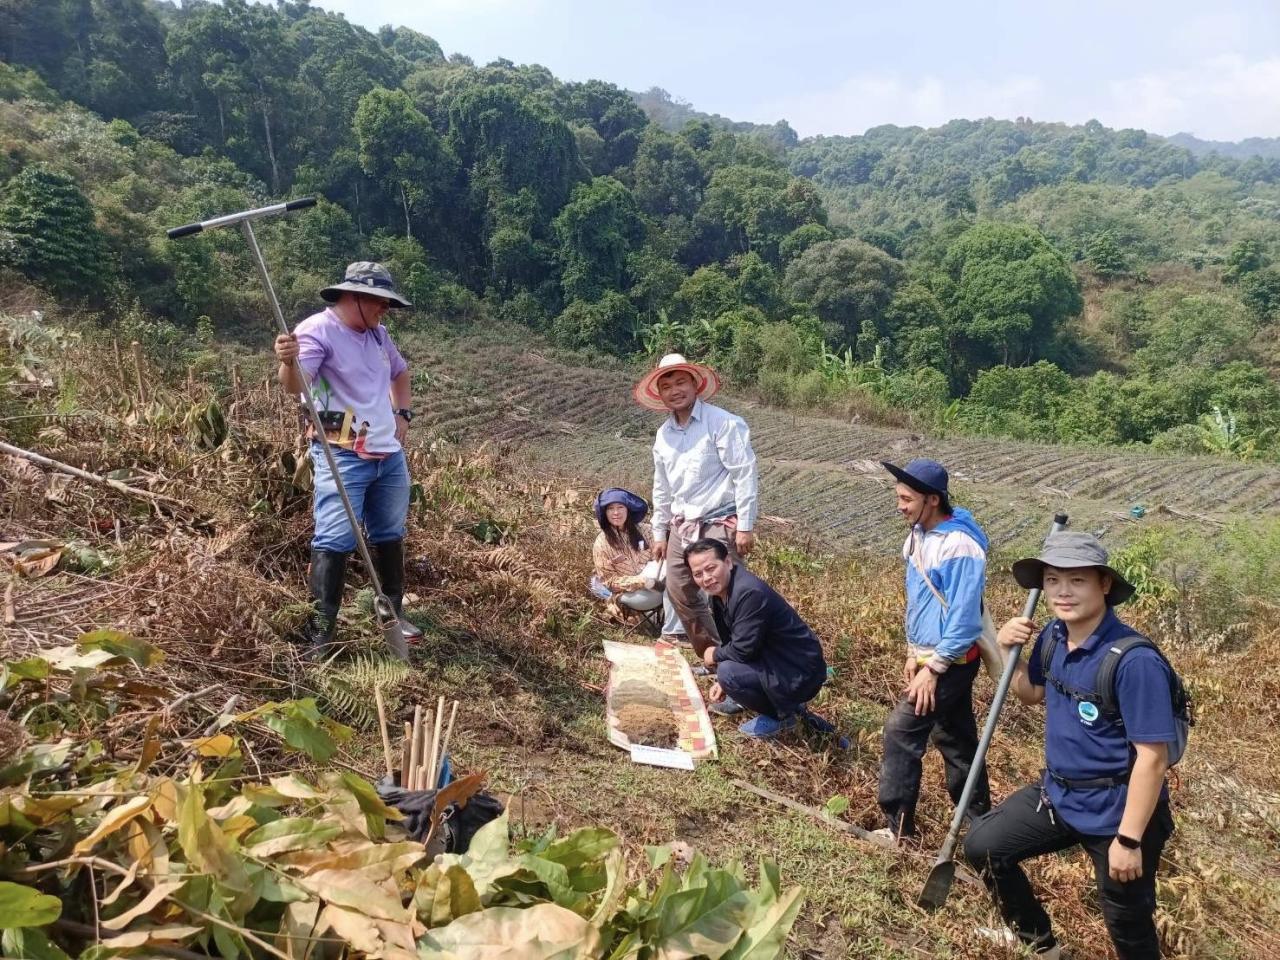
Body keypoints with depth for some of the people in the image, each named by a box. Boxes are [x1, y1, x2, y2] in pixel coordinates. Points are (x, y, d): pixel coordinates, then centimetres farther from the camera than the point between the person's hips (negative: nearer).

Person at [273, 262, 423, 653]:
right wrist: (289, 362, -51)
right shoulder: (318, 330, -12)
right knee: (334, 541, -11)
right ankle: (318, 634, -4)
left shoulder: (378, 334, 12)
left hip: (390, 455, 8)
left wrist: (402, 413, 17)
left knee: (390, 535, 18)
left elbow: (400, 373, 32)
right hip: (342, 457, -8)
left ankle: (393, 614, 34)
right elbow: (296, 385, -29)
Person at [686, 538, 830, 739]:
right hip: (774, 660, 10)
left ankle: (782, 715, -1)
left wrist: (715, 654, -8)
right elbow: (730, 641, 10)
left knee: (727, 671, -24)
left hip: (799, 675, -10)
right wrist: (724, 682, -1)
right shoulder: (721, 589, 1)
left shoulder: (749, 593, -28)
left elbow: (743, 649, -26)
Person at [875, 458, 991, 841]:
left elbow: (964, 618, -23)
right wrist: (914, 654, 13)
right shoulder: (918, 536, 4)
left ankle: (899, 827, 3)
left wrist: (933, 669, -19)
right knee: (955, 737, 18)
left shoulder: (959, 545, -23)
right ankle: (980, 817, 32)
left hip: (952, 661, -9)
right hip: (929, 654, 9)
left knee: (901, 730, -8)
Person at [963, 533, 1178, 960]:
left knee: (1127, 925, 13)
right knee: (982, 845, 10)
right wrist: (1007, 648, -6)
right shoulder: (1053, 636, -5)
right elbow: (1032, 692, 14)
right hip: (1058, 794, 7)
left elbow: (1152, 758, -25)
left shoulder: (1134, 660, -28)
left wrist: (1129, 839, -22)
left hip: (1117, 812, -7)